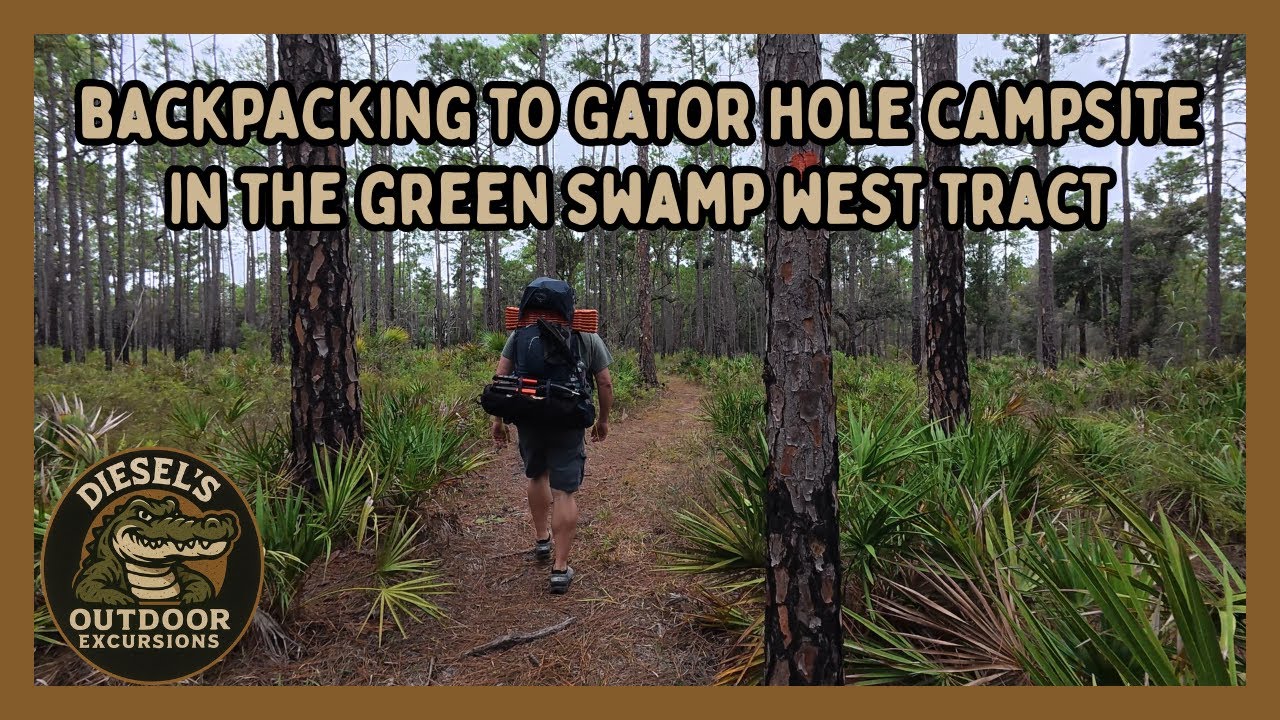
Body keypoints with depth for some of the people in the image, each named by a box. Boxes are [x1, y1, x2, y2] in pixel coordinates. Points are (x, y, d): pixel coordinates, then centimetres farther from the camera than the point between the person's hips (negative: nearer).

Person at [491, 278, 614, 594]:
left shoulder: (519, 332, 6)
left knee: (537, 476, 25)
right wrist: (603, 420, 15)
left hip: (528, 419, 2)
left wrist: (497, 419, 7)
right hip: (568, 423, -2)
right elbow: (605, 383, 2)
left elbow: (501, 376, 1)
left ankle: (541, 539, 39)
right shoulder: (587, 336, 4)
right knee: (565, 492, 0)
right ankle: (560, 568, 2)